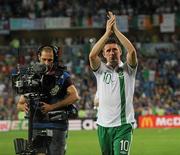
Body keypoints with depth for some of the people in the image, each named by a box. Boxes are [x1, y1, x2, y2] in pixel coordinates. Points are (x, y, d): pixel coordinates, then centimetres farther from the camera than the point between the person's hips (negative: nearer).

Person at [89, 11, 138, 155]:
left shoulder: (128, 69, 3)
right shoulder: (101, 70, 7)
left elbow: (132, 51, -16)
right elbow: (92, 55, -13)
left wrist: (115, 30, -15)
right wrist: (107, 32, -15)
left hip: (123, 125, -3)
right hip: (103, 125, 3)